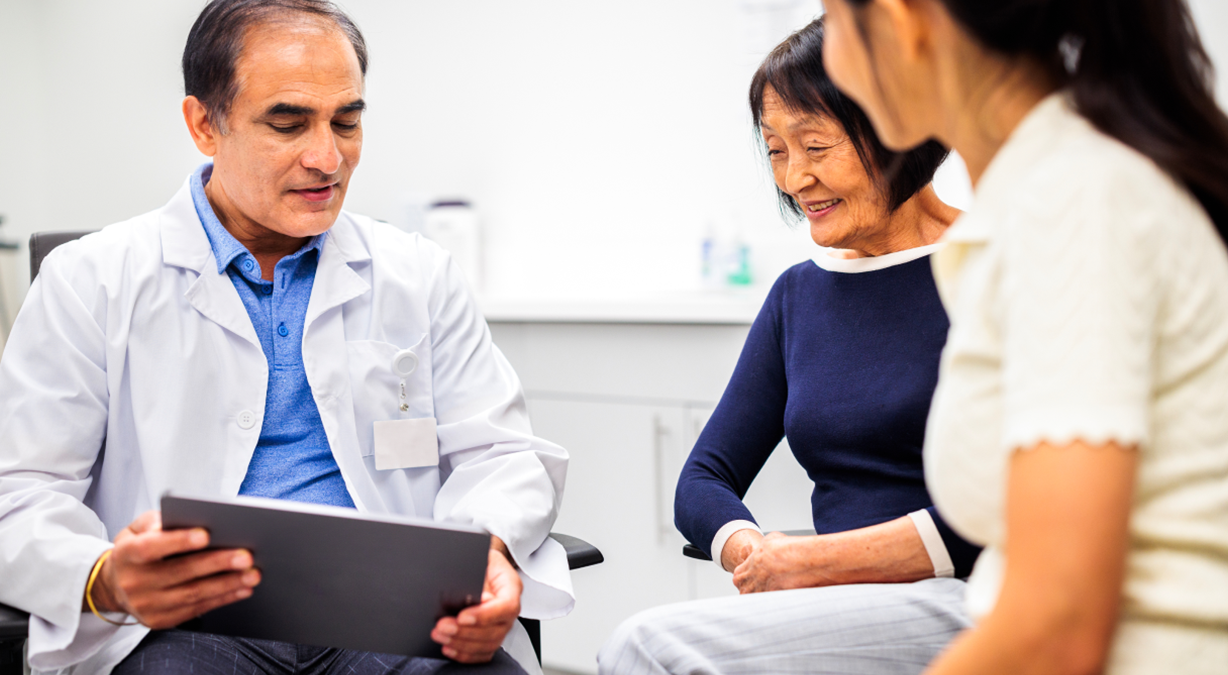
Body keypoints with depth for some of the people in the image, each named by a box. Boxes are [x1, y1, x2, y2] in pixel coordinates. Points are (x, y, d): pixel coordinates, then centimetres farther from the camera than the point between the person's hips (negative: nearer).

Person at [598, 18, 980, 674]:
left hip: (963, 601, -5)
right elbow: (702, 481, 15)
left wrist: (813, 559, -12)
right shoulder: (798, 294, 16)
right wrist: (755, 553, -8)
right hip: (845, 611, 5)